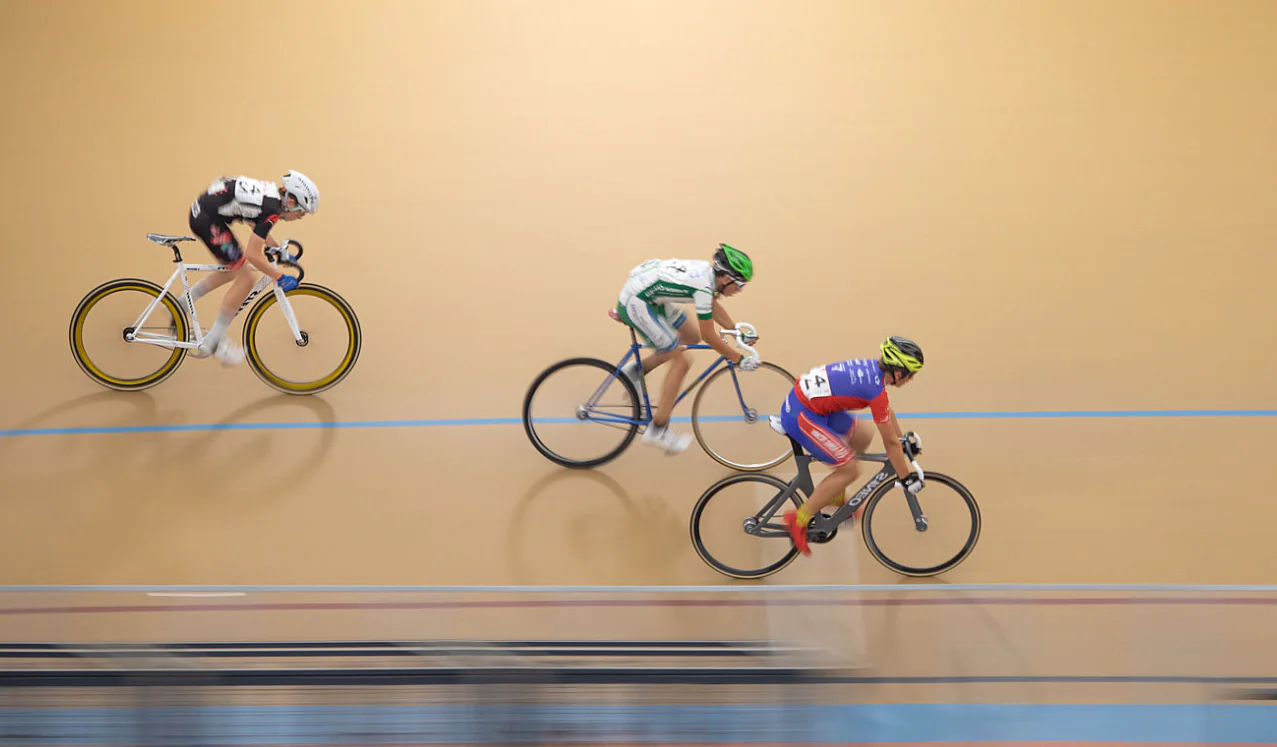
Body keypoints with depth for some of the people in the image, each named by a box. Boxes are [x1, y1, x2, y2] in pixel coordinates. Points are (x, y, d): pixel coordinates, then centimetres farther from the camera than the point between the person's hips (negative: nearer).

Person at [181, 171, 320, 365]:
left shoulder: (271, 193, 10)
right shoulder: (272, 210, -19)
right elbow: (253, 254, -20)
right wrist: (280, 277, -10)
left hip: (201, 209, 10)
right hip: (207, 219, -10)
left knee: (233, 270, 22)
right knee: (246, 279, -4)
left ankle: (180, 305, 23)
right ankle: (213, 341, 1)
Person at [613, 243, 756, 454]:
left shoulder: (709, 270, 2)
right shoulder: (704, 286, -24)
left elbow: (713, 306, 22)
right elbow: (709, 336, -17)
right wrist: (740, 359, -9)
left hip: (649, 297, 10)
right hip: (635, 304, -10)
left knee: (691, 337, 16)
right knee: (681, 362, -5)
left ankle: (637, 370, 19)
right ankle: (657, 429, 1)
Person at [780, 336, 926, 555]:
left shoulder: (872, 366, 5)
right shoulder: (876, 389, -20)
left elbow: (886, 408, 24)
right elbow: (890, 442, -11)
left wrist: (903, 437, 34)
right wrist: (907, 478, 0)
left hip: (801, 396, 10)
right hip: (801, 416, -10)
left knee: (862, 437, 17)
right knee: (850, 470, -5)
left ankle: (835, 496, 30)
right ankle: (799, 519, 2)